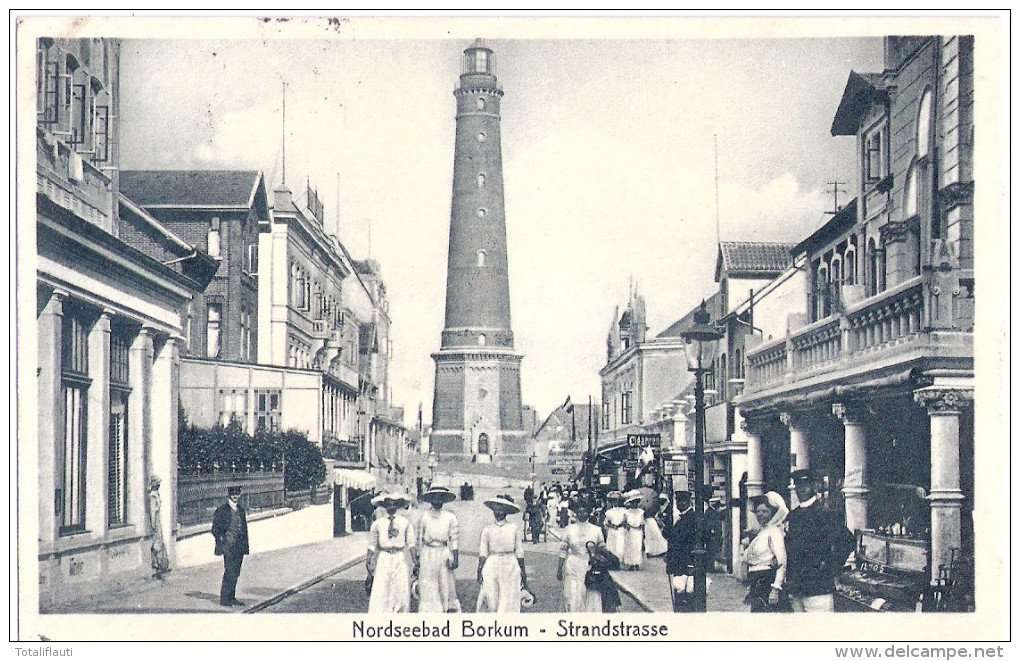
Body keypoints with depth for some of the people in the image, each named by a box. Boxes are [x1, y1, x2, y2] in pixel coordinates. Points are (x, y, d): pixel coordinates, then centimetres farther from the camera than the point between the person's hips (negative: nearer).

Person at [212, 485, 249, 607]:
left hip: (239, 548, 6)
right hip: (228, 547, -6)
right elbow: (215, 529, -3)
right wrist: (222, 540, -12)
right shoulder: (221, 510, -4)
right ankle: (224, 599, -5)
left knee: (235, 574, 8)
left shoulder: (241, 510, 16)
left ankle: (231, 598, 14)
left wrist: (245, 546, 13)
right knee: (230, 573, -10)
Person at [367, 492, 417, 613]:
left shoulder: (405, 522, 4)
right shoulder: (378, 523, 5)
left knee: (401, 591, 1)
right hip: (384, 559, 0)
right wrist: (369, 560, 3)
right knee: (381, 592, -4)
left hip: (400, 559, 0)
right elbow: (372, 544, 9)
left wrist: (414, 559, -6)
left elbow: (411, 543, 3)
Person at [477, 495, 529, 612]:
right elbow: (483, 553, 4)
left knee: (508, 602, -2)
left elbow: (519, 552, 6)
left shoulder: (513, 528, 4)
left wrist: (523, 572, 6)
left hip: (510, 566, 0)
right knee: (491, 600, -2)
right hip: (492, 566, 0)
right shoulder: (488, 529, 4)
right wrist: (480, 571, -4)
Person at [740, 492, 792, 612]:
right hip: (757, 583, 8)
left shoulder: (774, 531, -8)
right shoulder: (760, 532, 18)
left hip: (768, 579, -8)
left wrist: (776, 589, -20)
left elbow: (782, 562, -16)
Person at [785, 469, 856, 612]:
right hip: (794, 587, 7)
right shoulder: (793, 515, 14)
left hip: (817, 587, -7)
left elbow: (846, 541, -13)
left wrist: (831, 570, -11)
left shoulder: (825, 514, -6)